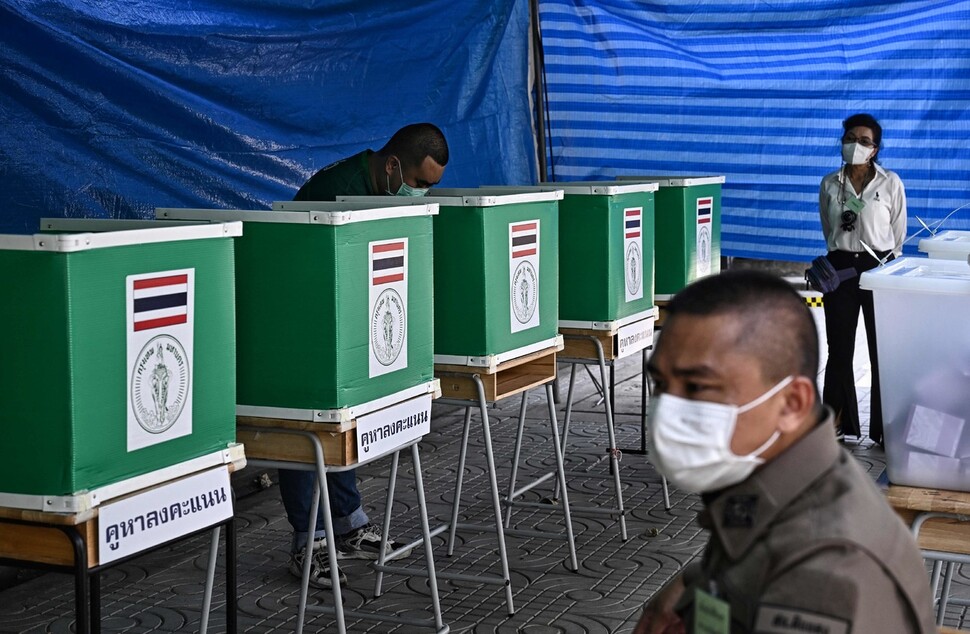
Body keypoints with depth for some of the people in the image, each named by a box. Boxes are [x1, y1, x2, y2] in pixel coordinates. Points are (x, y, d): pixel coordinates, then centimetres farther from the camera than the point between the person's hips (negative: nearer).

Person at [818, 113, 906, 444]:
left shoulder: (891, 184, -3)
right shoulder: (830, 184, 4)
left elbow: (898, 234, 4)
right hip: (840, 268, 2)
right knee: (839, 351, 6)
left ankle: (885, 430, 8)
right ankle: (839, 426, 16)